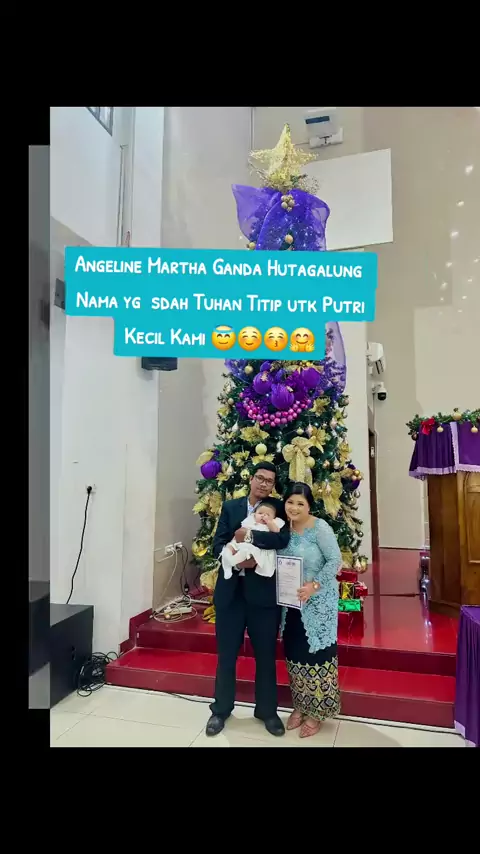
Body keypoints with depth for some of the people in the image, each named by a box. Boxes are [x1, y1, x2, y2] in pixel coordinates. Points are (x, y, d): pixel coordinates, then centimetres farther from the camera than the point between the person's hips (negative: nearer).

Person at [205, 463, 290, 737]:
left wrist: (249, 535, -18)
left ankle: (267, 710, 33)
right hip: (230, 590, 2)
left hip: (263, 591, -1)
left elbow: (284, 538, -18)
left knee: (266, 654, 13)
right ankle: (221, 709, 33)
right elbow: (218, 545, 0)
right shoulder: (230, 507, 5)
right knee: (226, 654, 14)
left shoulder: (278, 508, 0)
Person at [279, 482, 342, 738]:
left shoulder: (320, 527, -16)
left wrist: (314, 586, -25)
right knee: (294, 652, 14)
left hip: (318, 602, -6)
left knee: (316, 653, 4)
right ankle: (300, 705, 33)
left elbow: (335, 560, -18)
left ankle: (317, 712, 22)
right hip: (292, 602, 6)